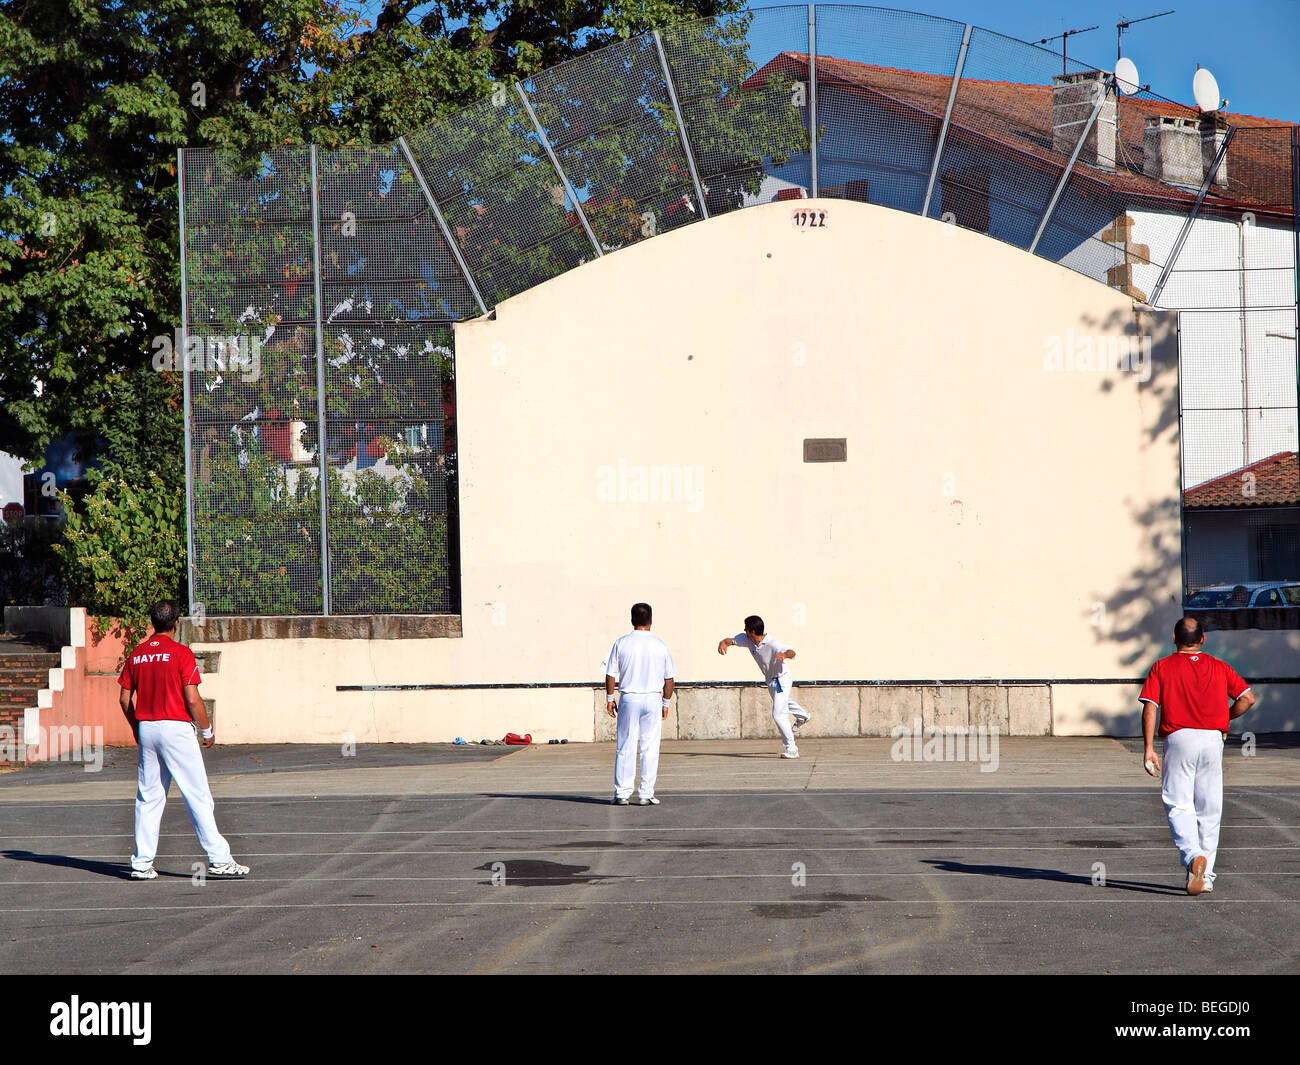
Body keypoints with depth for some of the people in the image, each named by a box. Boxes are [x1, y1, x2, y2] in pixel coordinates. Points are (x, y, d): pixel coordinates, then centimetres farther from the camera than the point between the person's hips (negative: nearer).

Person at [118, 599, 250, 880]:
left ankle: (141, 864, 7)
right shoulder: (181, 653, -9)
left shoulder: (136, 655, 7)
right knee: (198, 796, -2)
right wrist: (207, 729, 0)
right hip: (177, 728, -5)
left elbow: (125, 699, 9)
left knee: (148, 798, 9)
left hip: (146, 729, 5)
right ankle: (219, 859, -1)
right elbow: (192, 699, -13)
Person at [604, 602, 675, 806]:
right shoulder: (660, 645, 0)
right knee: (650, 749, 4)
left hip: (629, 699, 0)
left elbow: (611, 674, -2)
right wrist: (666, 702, 14)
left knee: (625, 748, 5)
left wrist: (609, 698, 8)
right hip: (653, 698, 0)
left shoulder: (621, 643, -3)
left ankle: (622, 794, 3)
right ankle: (646, 794, 2)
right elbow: (669, 678, 4)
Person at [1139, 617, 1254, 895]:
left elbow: (1150, 707, -4)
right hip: (1213, 739, 2)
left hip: (1179, 737, -2)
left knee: (1178, 806, -2)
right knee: (1209, 810, 10)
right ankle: (1206, 875, 11)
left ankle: (1193, 855, -28)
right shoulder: (1219, 668, 11)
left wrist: (1148, 747, -6)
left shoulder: (1162, 668, 6)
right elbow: (1248, 698, 2)